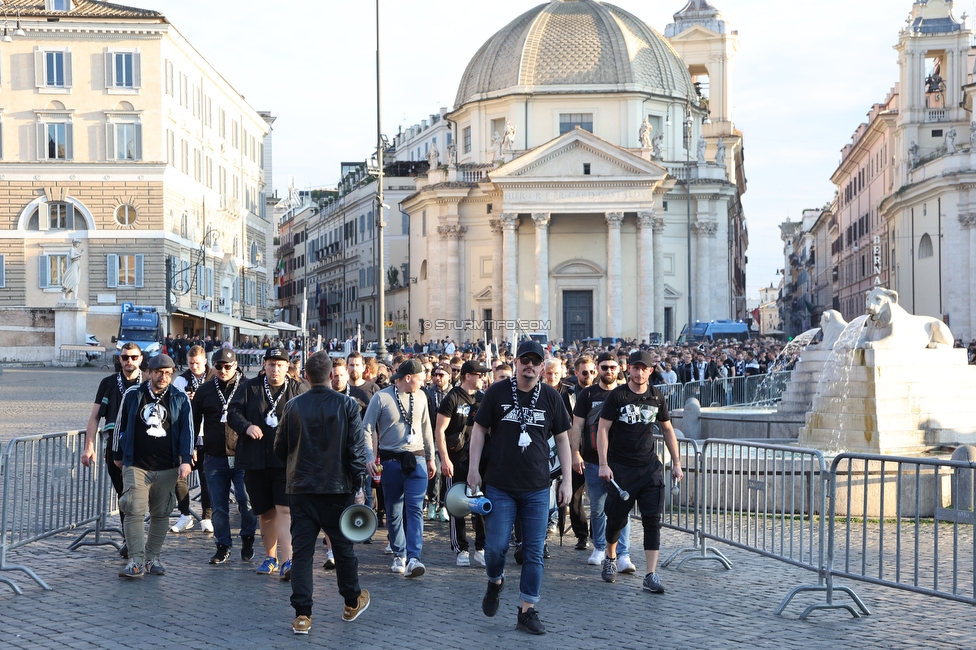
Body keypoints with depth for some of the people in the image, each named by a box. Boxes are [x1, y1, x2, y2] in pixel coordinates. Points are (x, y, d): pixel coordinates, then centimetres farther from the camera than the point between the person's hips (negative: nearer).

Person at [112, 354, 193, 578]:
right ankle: (136, 561, -9)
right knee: (134, 512, -11)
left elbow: (187, 430, 2)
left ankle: (152, 558, 18)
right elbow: (120, 425, 12)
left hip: (167, 468, 1)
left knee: (161, 514, 7)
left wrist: (186, 460, -7)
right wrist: (118, 455, 16)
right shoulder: (132, 395, 3)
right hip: (135, 466, -1)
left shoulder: (180, 399, 4)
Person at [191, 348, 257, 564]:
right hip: (214, 458, 3)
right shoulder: (204, 391, 9)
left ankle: (247, 538, 13)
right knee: (219, 506, 6)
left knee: (246, 499, -11)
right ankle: (223, 547, 18)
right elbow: (194, 422, 13)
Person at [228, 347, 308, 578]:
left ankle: (286, 562, -15)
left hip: (287, 461, -2)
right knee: (265, 512, 12)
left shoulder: (298, 390, 5)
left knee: (285, 510, -12)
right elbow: (233, 412, 4)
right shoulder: (251, 387, 8)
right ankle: (270, 558, 27)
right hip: (256, 461, 2)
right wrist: (246, 427, -14)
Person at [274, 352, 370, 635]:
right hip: (337, 487, -1)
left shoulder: (293, 406, -2)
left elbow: (280, 448, 7)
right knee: (343, 546, 14)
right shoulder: (347, 405, -7)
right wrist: (358, 483, 1)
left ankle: (302, 615, 1)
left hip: (301, 487, 1)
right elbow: (357, 449, -8)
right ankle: (352, 603, 29)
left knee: (301, 550, 3)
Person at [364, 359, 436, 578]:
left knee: (415, 509, -9)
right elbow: (367, 429, -4)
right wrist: (369, 459, -11)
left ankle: (413, 558, -14)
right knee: (394, 511, 7)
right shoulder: (381, 397, -6)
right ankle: (399, 555, 21)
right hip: (390, 461, -2)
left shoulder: (420, 397, 7)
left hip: (416, 460, 2)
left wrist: (430, 458, 17)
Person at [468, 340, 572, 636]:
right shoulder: (497, 392, -1)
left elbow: (562, 439, 8)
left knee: (534, 552, 3)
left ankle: (528, 611, 14)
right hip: (499, 486, -1)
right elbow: (479, 429, 4)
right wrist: (473, 468, -2)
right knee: (496, 546, -3)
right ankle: (495, 582, 30)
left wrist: (567, 480, 4)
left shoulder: (551, 397, 3)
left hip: (537, 489, 1)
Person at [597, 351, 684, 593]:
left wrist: (676, 463, 12)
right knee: (617, 518, 5)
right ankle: (610, 559, 33)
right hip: (621, 467, -3)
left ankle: (651, 575, -3)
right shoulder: (617, 396, -4)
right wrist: (603, 464, -14)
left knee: (652, 520, -4)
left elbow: (667, 430, 16)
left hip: (650, 467, 3)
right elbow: (603, 430, -6)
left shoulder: (656, 397, 7)